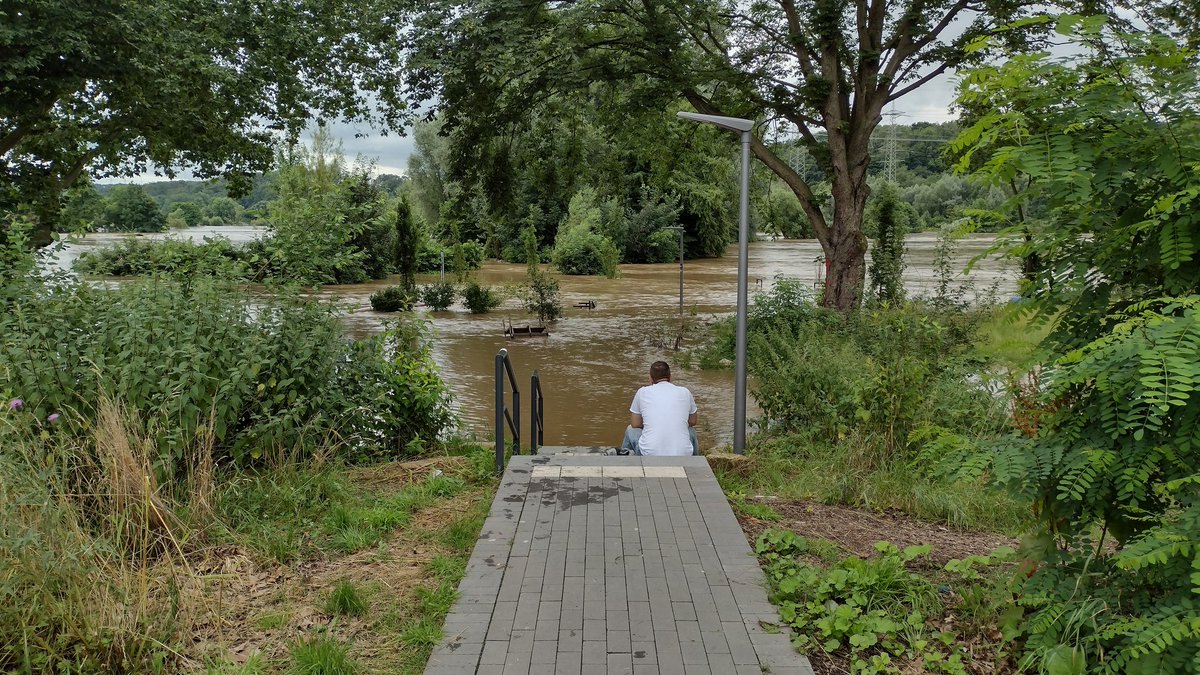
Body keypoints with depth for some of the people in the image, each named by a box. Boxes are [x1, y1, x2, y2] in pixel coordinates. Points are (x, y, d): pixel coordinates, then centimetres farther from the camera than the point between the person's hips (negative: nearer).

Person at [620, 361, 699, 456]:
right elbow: (692, 422, 24)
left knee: (630, 430, 30)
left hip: (649, 455, -1)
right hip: (682, 455, 1)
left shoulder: (643, 392, 5)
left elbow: (635, 424, 15)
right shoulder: (685, 392, 9)